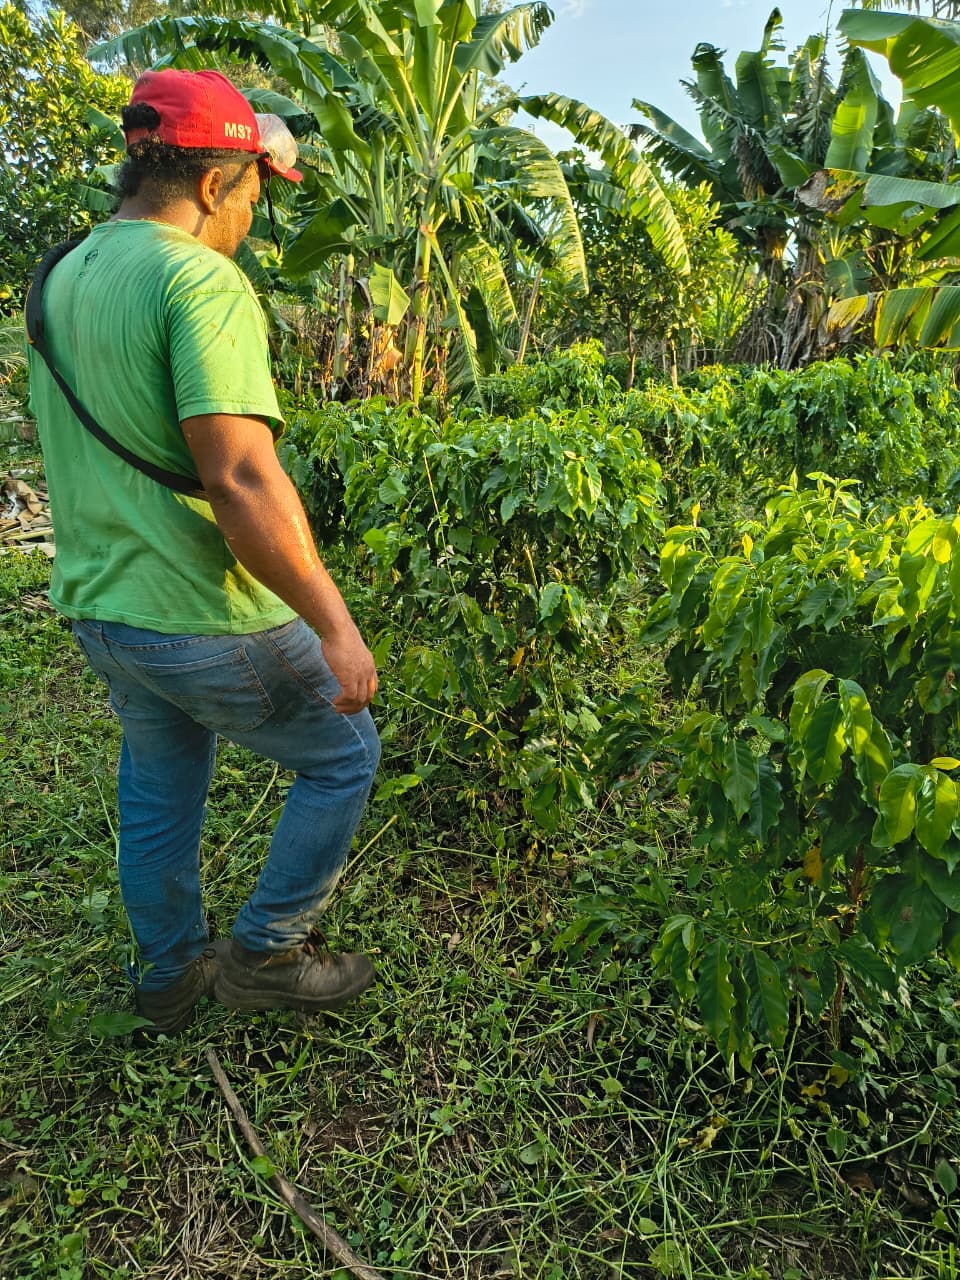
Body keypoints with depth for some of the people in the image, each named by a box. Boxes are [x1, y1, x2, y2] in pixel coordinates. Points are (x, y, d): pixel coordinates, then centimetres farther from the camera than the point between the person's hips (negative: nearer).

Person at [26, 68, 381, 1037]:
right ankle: (264, 952, 24)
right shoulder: (201, 279, -17)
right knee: (345, 756, 14)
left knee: (157, 795, 25)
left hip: (98, 605, 9)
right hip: (205, 618, -8)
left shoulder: (60, 277, 10)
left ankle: (167, 979, 43)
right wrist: (335, 625, -23)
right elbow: (240, 480, -28)